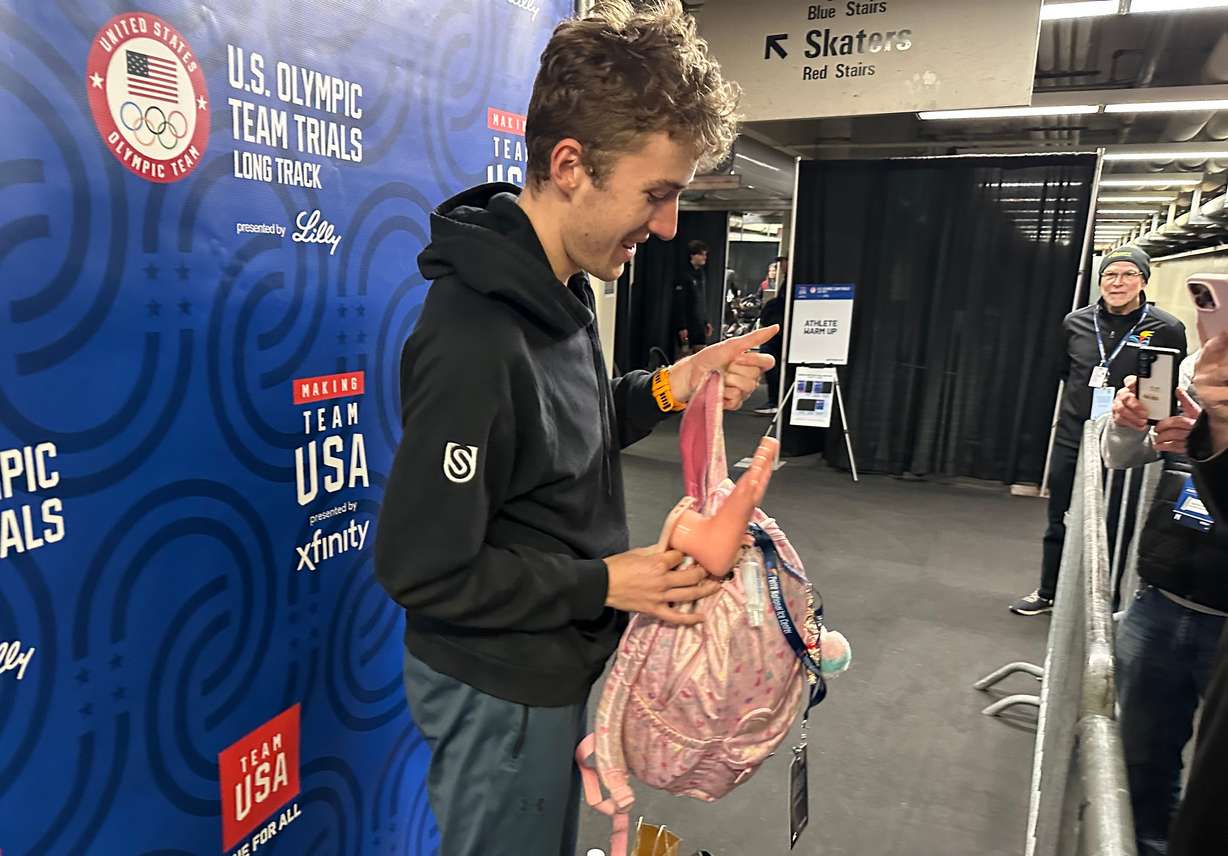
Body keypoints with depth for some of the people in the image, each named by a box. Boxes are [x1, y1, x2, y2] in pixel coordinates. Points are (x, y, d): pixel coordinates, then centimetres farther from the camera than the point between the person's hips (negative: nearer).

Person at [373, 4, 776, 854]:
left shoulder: (560, 287, -1)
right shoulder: (476, 339, -31)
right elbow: (420, 568, -25)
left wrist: (667, 388, -6)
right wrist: (604, 585, -22)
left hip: (549, 667, 8)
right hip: (499, 689, -8)